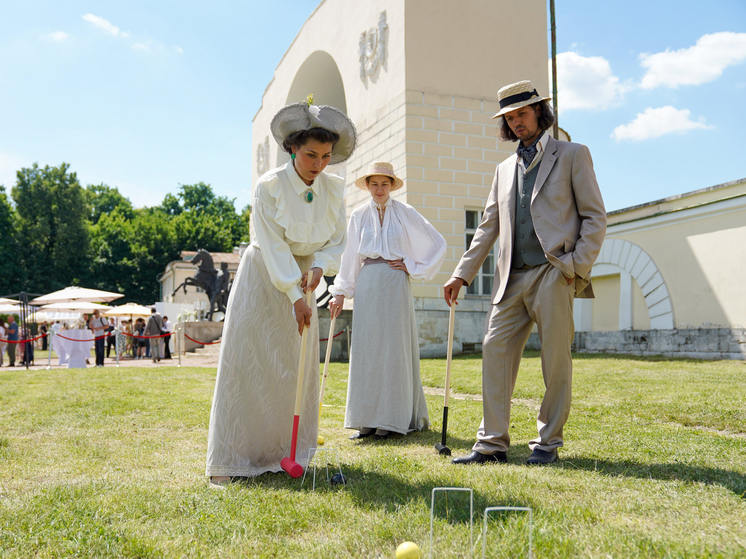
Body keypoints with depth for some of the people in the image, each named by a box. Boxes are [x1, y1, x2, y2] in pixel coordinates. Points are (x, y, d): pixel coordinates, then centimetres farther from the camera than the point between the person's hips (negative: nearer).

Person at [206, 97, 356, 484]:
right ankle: (230, 461, -2)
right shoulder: (269, 186, -18)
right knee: (244, 364, -8)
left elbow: (337, 242, -1)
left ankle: (286, 453, 17)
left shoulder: (334, 189, -5)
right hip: (263, 278, -4)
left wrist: (318, 268, -21)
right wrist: (295, 297, -27)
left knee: (297, 369, 4)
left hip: (301, 279, 5)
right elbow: (274, 246, -22)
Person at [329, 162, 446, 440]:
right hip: (366, 284, 3)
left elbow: (438, 243, 7)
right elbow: (349, 258, 14)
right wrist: (341, 293, 10)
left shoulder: (405, 213, 4)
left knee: (394, 348, -3)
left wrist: (413, 267, 1)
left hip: (395, 284, -2)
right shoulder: (359, 216, 11)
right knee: (366, 349, 0)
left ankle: (393, 419, 4)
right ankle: (368, 419, 6)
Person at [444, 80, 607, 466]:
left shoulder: (572, 155, 8)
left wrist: (577, 266, -10)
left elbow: (595, 217, 2)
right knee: (495, 349, -2)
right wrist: (462, 274, 11)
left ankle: (548, 442, 12)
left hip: (552, 274, -5)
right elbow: (488, 227, 20)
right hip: (512, 278, 5)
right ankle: (492, 442, 4)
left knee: (555, 359, -1)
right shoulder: (505, 169, 22)